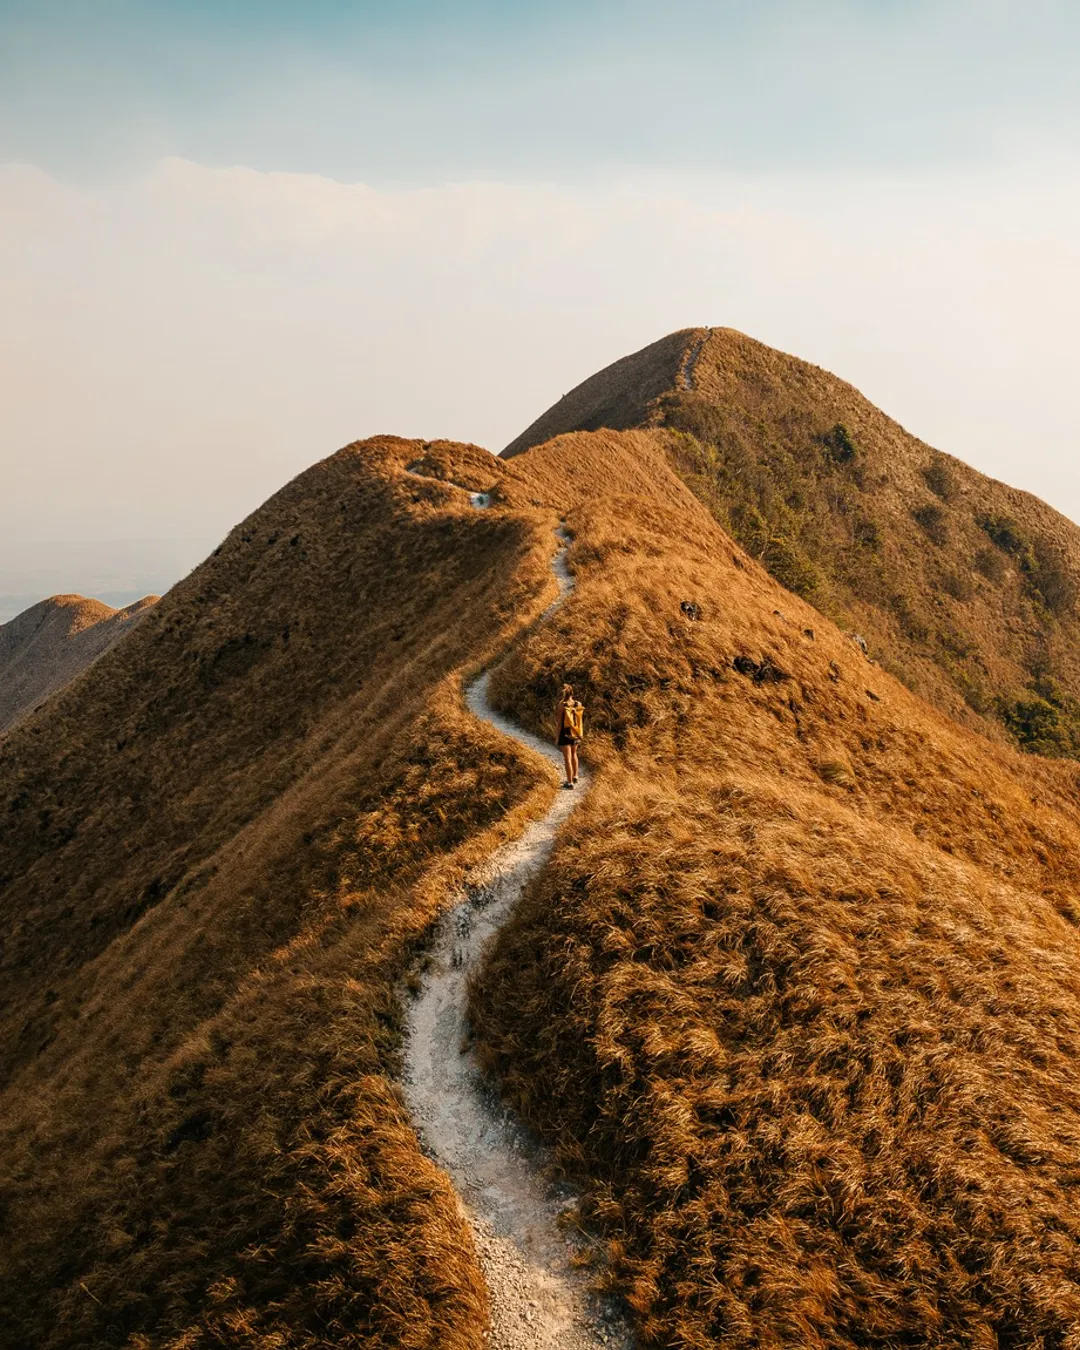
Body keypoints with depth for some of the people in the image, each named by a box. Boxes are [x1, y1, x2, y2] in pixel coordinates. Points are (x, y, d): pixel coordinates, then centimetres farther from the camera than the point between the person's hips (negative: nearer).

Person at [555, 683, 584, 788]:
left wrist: (557, 737, -6)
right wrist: (580, 735, 13)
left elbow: (560, 722, -15)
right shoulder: (578, 705, -5)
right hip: (575, 735, 5)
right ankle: (575, 776, 36)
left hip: (565, 735, -5)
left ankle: (570, 782, 8)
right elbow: (581, 721, 1)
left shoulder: (561, 706, -18)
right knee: (574, 754, 27)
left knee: (567, 758, 3)